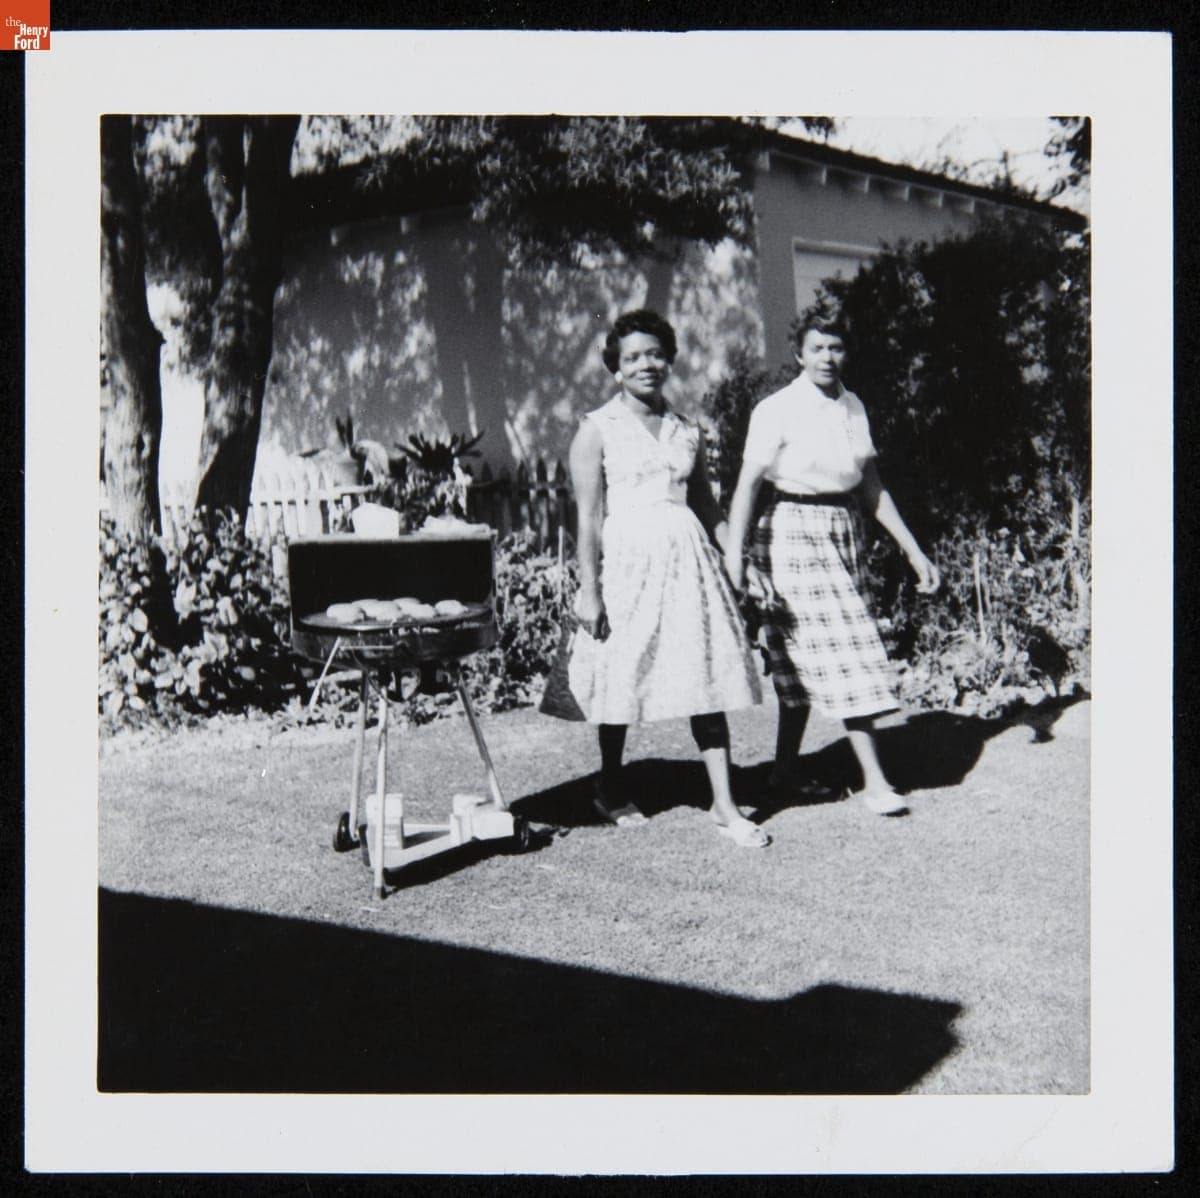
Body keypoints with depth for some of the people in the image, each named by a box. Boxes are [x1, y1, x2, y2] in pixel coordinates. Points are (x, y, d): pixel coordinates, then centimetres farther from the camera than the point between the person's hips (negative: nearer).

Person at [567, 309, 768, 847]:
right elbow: (588, 516, -5)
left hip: (687, 555, 4)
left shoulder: (687, 430, 13)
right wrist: (588, 589, -10)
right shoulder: (598, 429, 0)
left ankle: (725, 805, 5)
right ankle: (610, 791, 27)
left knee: (706, 677, 0)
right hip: (627, 556, -3)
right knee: (623, 676, 6)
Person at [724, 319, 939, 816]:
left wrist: (913, 550, 10)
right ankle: (874, 782, -3)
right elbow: (747, 483, -17)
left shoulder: (853, 406, 11)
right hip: (795, 532, -6)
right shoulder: (778, 410, -9)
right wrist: (735, 556, -29)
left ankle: (784, 771, 19)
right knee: (842, 649, -9)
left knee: (807, 655, 9)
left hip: (843, 531, 7)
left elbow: (872, 486, 13)